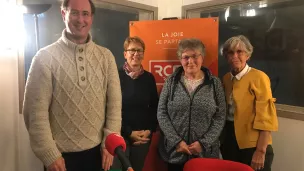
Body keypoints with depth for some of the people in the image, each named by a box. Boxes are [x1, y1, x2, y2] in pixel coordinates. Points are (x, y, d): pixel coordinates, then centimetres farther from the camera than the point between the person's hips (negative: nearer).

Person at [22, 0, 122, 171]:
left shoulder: (106, 56, 0)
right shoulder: (45, 57, -7)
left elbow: (114, 103, -1)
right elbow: (36, 110, -9)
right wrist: (50, 155, -11)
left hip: (98, 150, 3)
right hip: (61, 154, -2)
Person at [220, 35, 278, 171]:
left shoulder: (258, 77, -13)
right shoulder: (226, 78, 5)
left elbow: (266, 117, -16)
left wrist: (261, 150, -19)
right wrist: (223, 137, 9)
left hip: (252, 144, -6)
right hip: (229, 140, 6)